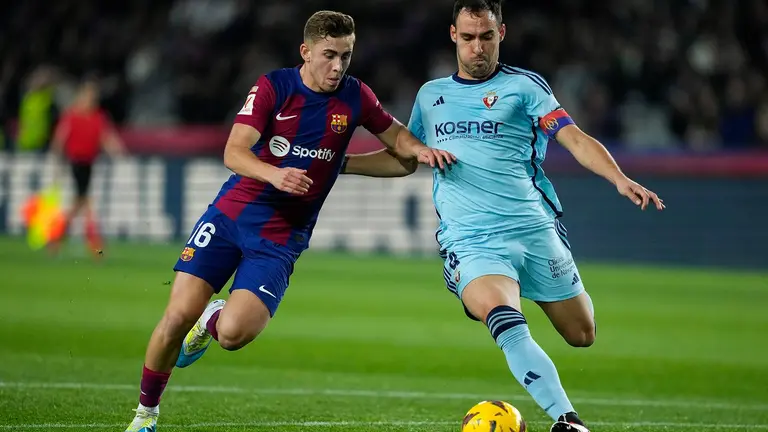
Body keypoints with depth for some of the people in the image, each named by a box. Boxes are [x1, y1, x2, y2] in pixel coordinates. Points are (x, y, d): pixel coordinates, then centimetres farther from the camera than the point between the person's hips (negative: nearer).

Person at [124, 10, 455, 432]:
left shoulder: (354, 97, 0)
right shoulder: (273, 87, -7)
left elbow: (396, 136, 16)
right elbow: (234, 152, -17)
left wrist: (420, 150, -7)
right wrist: (274, 174, -36)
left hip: (280, 238, 1)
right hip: (231, 214, -1)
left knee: (234, 334, -20)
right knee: (179, 315, -11)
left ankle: (212, 321, 19)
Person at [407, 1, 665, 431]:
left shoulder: (523, 85, 5)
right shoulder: (430, 95, 16)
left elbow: (575, 139, -5)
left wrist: (620, 179, -20)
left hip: (534, 231, 0)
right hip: (470, 241, 0)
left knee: (582, 335, 6)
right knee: (505, 321, -30)